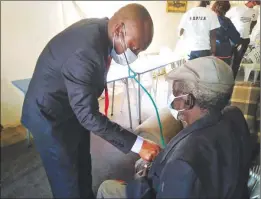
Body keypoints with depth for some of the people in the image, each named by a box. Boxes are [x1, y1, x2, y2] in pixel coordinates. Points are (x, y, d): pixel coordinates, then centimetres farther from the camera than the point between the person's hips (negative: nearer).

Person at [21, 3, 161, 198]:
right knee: (66, 178, 9)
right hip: (51, 116, -8)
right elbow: (88, 115, -33)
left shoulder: (99, 28, -7)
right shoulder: (85, 52, -36)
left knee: (82, 164, 24)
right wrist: (137, 144, -30)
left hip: (74, 106, 9)